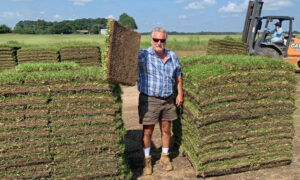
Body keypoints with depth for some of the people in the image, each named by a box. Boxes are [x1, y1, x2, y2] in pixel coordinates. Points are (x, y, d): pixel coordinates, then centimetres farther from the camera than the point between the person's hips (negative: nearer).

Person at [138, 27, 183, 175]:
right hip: (149, 99, -4)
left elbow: (178, 76, 15)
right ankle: (147, 159, 26)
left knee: (166, 129, 13)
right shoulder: (143, 55, -8)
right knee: (147, 131, 5)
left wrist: (180, 93, 9)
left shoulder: (172, 56, 7)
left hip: (168, 100, 4)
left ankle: (165, 157, 33)